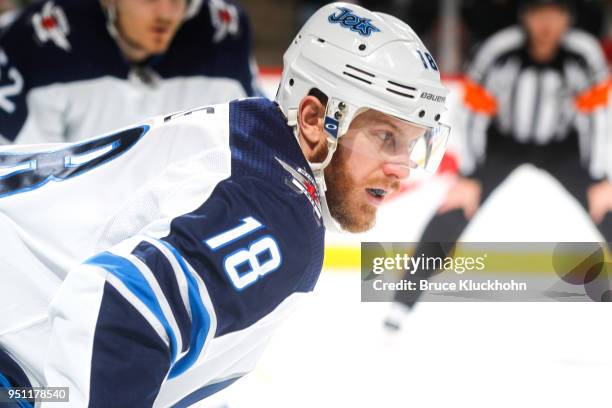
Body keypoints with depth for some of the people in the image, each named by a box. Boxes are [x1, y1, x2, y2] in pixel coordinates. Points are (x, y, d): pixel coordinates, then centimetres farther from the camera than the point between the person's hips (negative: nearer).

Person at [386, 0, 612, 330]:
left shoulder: (584, 54, -22)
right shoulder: (498, 51, -25)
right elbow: (476, 112, -16)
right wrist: (468, 177, -14)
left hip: (562, 150, 1)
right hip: (501, 145, -1)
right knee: (451, 213, -17)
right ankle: (402, 305, -9)